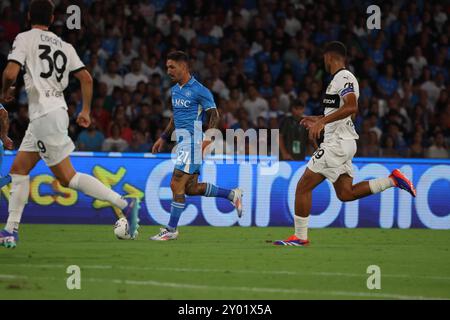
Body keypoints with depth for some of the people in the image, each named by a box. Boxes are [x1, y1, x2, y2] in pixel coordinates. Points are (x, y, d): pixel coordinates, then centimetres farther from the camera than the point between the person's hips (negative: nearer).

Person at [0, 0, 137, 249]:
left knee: (67, 177, -6)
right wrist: (86, 111, 19)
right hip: (57, 110, 8)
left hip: (44, 114, -8)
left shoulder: (25, 39, -5)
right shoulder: (64, 46, 14)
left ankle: (124, 203, -11)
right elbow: (86, 78, 11)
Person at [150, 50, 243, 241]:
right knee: (191, 188, 11)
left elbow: (215, 116, -12)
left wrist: (207, 139, -23)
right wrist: (163, 138, 23)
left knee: (176, 185, -10)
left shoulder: (199, 90, -12)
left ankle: (171, 230, -3)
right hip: (182, 142, 9)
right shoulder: (174, 90, 14)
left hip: (192, 142, -9)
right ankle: (232, 194, 25)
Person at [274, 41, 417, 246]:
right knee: (345, 193, 11)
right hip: (342, 143, 10)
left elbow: (351, 107, -28)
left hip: (337, 143, -10)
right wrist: (318, 119, 32)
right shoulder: (341, 78, 18)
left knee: (303, 187, -4)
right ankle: (392, 180, 6)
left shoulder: (343, 78, -13)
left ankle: (300, 237, 0)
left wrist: (322, 121, -32)